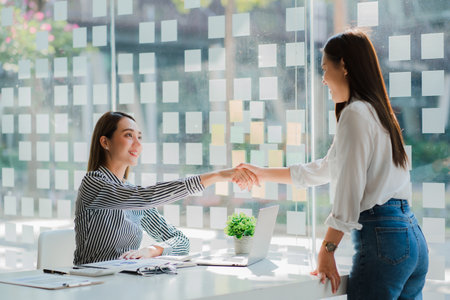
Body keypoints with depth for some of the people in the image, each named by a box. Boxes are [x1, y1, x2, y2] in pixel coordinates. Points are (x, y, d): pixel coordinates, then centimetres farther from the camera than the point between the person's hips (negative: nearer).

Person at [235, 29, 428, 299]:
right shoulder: (377, 111, 20)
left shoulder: (356, 113, -9)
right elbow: (325, 169, 29)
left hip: (381, 238, -9)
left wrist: (327, 250, -12)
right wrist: (264, 174, 34)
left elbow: (349, 190, -16)